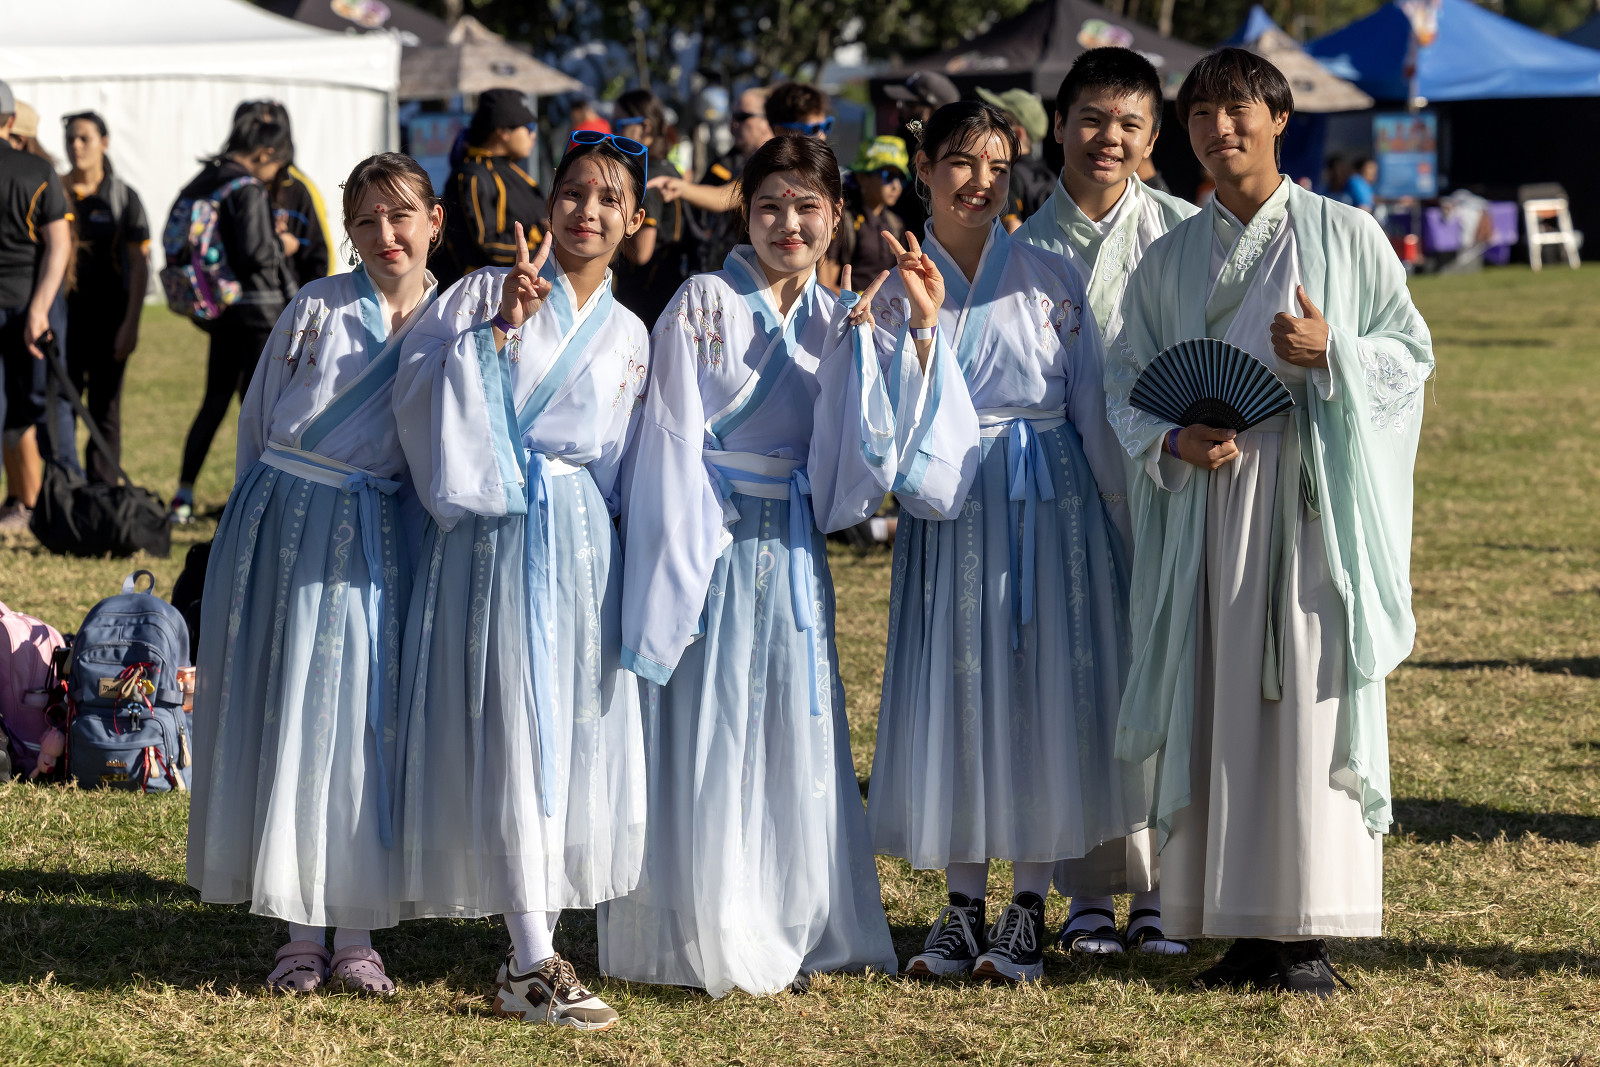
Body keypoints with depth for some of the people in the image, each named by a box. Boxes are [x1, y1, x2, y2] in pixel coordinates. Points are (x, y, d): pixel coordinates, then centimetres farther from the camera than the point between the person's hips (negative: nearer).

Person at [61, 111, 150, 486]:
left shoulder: (122, 197, -1)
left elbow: (140, 264, -2)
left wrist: (131, 324, -9)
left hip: (108, 316, -2)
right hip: (65, 315, 2)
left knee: (104, 409, 4)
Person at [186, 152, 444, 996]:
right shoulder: (318, 307, 0)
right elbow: (258, 419, 8)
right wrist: (261, 515, 10)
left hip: (375, 540, 0)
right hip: (283, 523, 0)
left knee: (366, 720, -1)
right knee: (285, 717, 0)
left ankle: (355, 933, 8)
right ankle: (300, 932, 8)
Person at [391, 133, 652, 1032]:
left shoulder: (630, 335, 14)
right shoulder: (485, 292, 3)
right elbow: (421, 394, -9)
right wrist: (496, 330, -17)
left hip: (583, 544, 4)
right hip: (495, 538, -4)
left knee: (581, 732, 0)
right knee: (514, 732, -9)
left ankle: (535, 943, 10)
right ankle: (534, 963, -9)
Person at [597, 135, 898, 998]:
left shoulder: (834, 320, 9)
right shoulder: (702, 305, -6)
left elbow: (849, 456, 2)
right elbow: (673, 447, -8)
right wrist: (676, 568, -14)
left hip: (793, 559, 5)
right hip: (712, 545, -5)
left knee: (796, 732, 8)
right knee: (709, 739, -3)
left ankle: (793, 932, 18)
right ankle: (710, 943, 5)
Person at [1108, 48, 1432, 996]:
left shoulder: (1345, 234, 3)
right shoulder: (1172, 257, 12)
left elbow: (1413, 350, 3)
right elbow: (1129, 379, 12)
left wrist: (1331, 353, -15)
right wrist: (1174, 441, -7)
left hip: (1311, 494, -3)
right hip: (1208, 494, 3)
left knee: (1309, 695, -6)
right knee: (1218, 699, 0)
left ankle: (1310, 934, -2)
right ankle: (1245, 927, 7)